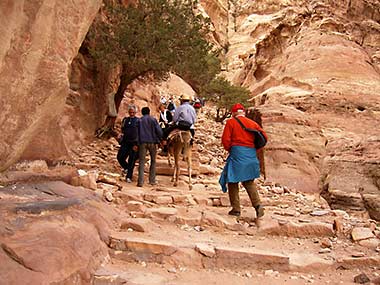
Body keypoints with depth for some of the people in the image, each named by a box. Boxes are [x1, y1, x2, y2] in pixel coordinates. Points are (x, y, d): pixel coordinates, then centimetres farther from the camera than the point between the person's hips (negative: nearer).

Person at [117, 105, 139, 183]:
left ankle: (129, 177, 7)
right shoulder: (125, 120, 12)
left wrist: (137, 144, -11)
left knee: (131, 160, -2)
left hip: (134, 143, -4)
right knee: (120, 157, 0)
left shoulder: (138, 121, -1)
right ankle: (126, 168, 28)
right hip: (125, 142, 4)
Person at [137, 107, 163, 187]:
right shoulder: (153, 120, 3)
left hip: (142, 142, 1)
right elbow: (159, 131, -4)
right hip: (152, 142, -1)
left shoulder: (139, 120, 8)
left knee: (141, 161, 0)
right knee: (153, 161, 13)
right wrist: (161, 140, 8)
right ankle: (152, 180, 13)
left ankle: (140, 181, -8)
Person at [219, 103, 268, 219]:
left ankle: (236, 209, 6)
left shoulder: (231, 122, 0)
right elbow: (264, 136, 9)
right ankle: (257, 205, 0)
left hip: (237, 153, -4)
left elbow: (225, 139, -7)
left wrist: (229, 149, 11)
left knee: (233, 181, 7)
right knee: (249, 182, 16)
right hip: (251, 155, 5)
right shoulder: (253, 123, 13)